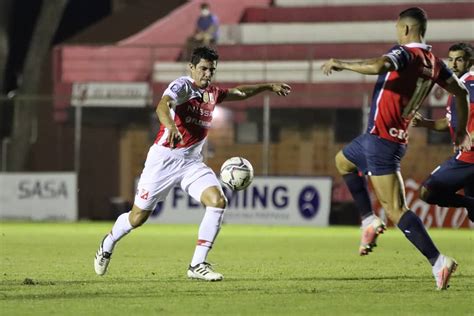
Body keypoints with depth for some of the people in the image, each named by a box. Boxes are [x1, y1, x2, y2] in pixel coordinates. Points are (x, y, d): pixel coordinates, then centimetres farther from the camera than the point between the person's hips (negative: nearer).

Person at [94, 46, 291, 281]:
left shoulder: (212, 93, 10)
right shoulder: (182, 86, -13)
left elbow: (240, 93, 32)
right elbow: (163, 105, -35)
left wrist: (268, 86, 32)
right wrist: (170, 125, -54)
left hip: (192, 162, 6)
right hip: (164, 159, -6)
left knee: (218, 201, -18)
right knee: (138, 217, 2)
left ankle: (197, 266, -12)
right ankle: (108, 245, 34)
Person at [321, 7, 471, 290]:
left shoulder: (405, 53, -16)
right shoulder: (435, 63, 8)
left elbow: (380, 66, -36)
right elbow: (461, 92, 15)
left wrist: (341, 64, -23)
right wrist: (461, 131, 26)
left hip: (381, 138, -9)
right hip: (398, 137, 9)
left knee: (397, 211, -11)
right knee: (343, 161, 33)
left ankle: (438, 261, -19)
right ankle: (370, 221, 24)